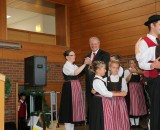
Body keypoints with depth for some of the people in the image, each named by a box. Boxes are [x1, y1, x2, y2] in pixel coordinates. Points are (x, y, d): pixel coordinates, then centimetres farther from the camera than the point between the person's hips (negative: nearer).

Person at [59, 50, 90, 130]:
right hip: (69, 88, -9)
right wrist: (85, 64, -29)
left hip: (76, 87, 9)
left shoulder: (74, 66, 16)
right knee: (69, 107, -5)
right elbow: (75, 73, -27)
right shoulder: (66, 66, -11)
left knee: (74, 107, 12)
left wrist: (86, 64, -1)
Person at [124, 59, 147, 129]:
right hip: (131, 89, -5)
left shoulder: (139, 71, 13)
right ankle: (132, 123, 5)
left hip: (139, 89, 6)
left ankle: (137, 123, 16)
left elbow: (141, 80, 18)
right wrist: (131, 73, -19)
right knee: (132, 105, -4)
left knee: (139, 105, 7)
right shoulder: (127, 71, -1)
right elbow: (126, 80, -13)